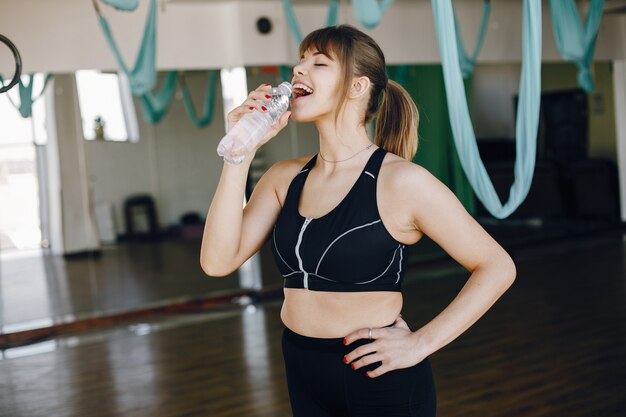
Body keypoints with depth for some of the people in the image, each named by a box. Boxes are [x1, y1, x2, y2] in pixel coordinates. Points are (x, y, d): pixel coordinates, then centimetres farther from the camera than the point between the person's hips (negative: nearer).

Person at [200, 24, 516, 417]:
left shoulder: (401, 181, -15)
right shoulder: (285, 177, 0)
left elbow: (498, 267, -11)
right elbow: (218, 261, -9)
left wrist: (421, 343, -15)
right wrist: (241, 151, -12)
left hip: (382, 381, -5)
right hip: (304, 375, 6)